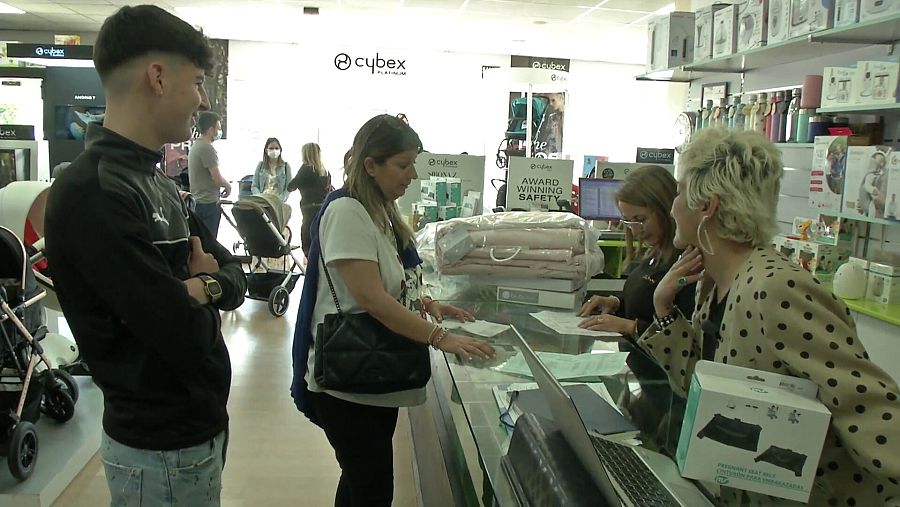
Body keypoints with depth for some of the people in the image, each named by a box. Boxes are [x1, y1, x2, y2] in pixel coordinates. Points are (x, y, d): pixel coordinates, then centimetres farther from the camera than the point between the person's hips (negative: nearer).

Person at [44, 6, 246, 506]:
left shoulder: (159, 183, 7)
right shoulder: (91, 193, -24)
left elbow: (234, 276, 8)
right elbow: (186, 334, -27)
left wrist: (198, 287, -14)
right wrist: (202, 292, -6)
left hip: (200, 424, 9)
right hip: (162, 448, -9)